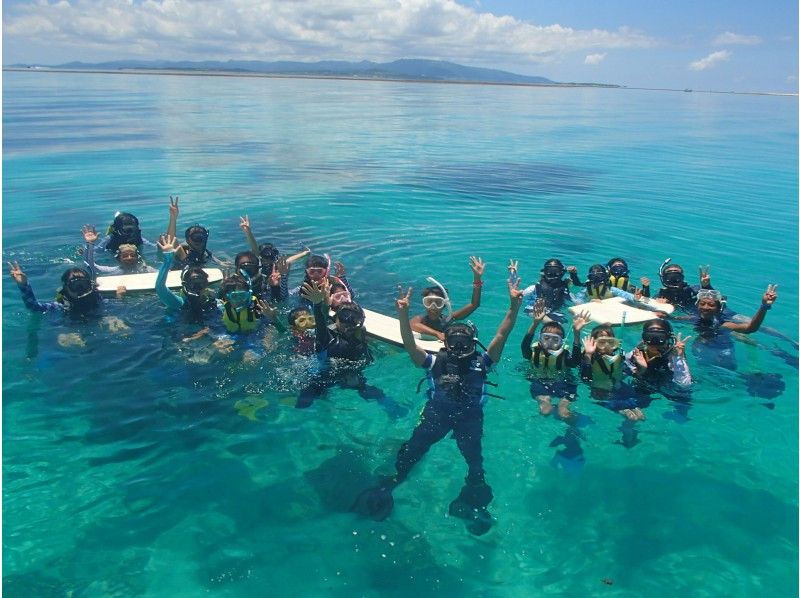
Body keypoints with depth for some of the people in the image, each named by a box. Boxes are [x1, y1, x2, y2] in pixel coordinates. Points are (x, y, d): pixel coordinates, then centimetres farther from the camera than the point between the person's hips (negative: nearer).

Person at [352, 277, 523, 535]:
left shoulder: (481, 362, 14)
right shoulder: (436, 362, 13)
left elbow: (501, 336, 2)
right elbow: (409, 345, -1)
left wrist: (514, 306, -11)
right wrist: (403, 313, -17)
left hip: (470, 415, 0)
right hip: (437, 411, 0)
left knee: (474, 457, -17)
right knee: (412, 449, -14)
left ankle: (474, 503, -4)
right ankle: (385, 487, -8)